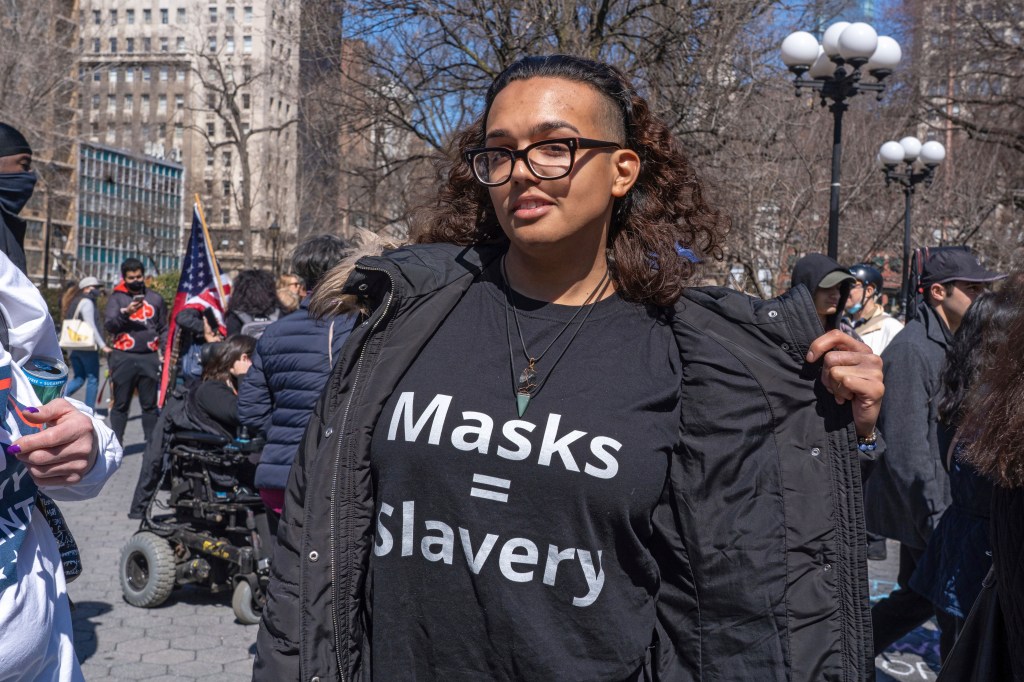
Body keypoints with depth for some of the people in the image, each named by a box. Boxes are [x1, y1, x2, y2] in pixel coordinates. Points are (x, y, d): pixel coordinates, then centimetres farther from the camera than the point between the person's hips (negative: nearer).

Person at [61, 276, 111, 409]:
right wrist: (103, 345, -17)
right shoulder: (86, 302, -9)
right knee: (93, 378, 0)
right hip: (87, 346, -8)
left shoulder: (73, 302, 19)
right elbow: (91, 326, -16)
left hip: (73, 347, 8)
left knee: (79, 378, 14)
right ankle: (89, 411, 3)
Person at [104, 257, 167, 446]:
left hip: (149, 358, 2)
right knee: (121, 404, 5)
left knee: (150, 405, 6)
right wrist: (125, 312, -23)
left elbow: (163, 329, 16)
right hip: (124, 357, -1)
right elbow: (108, 324, -6)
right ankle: (116, 443, 10)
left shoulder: (156, 298, 13)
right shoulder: (117, 298, 6)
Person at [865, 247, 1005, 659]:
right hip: (925, 511, -10)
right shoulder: (912, 350, -21)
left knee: (918, 597, 19)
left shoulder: (946, 343, 11)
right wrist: (936, 518, -23)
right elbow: (907, 449, -24)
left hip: (933, 505, 10)